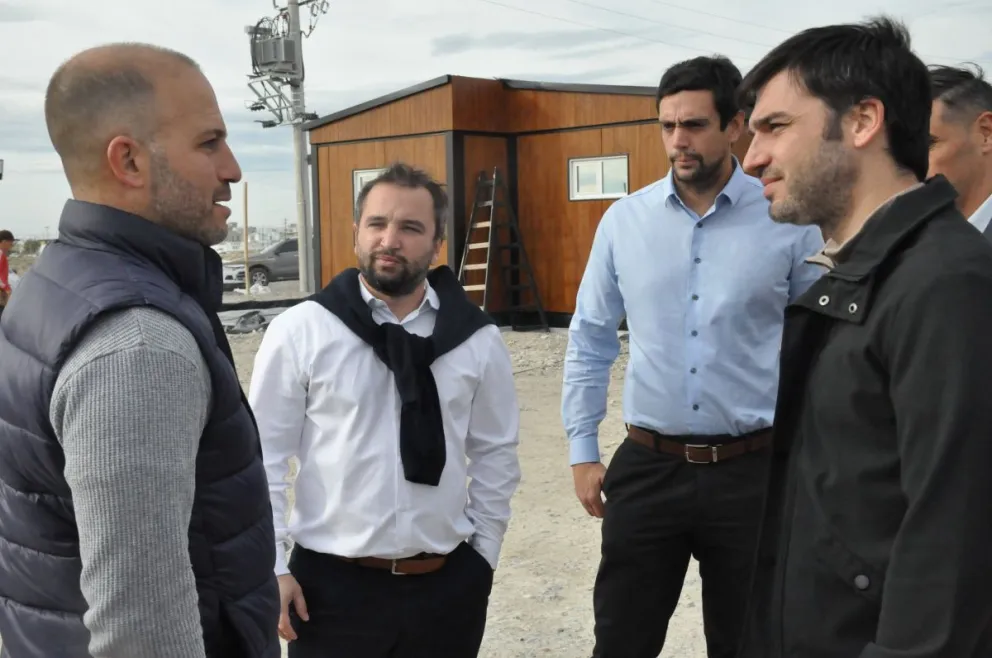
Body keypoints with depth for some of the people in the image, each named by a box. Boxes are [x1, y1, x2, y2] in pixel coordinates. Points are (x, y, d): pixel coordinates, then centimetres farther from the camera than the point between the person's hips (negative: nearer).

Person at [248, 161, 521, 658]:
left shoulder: (478, 340, 0)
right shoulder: (299, 332, -7)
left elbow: (495, 452, 8)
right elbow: (265, 457, -3)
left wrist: (483, 554, 8)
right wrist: (272, 569, -4)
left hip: (448, 584, 2)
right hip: (331, 583, -2)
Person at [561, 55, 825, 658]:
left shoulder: (790, 221, -6)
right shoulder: (624, 220, 1)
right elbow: (591, 340, 9)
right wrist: (583, 449, 7)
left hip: (754, 469, -1)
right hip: (647, 467, 2)